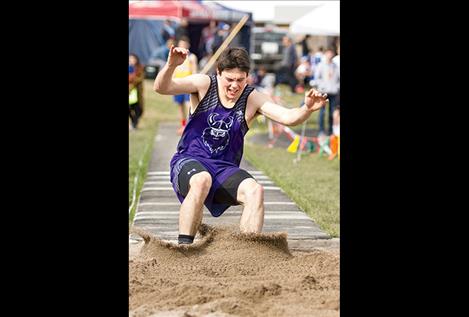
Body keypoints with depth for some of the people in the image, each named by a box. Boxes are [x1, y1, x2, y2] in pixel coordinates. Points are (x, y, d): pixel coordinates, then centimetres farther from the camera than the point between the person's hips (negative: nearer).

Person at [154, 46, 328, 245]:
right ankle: (183, 245, -29)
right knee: (202, 181, -37)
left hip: (224, 169, 3)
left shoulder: (252, 99, -2)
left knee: (255, 191, -25)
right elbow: (161, 88, -17)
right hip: (189, 161, -3)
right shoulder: (204, 85, -6)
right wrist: (171, 66, -38)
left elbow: (288, 117, -14)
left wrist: (307, 109, -36)